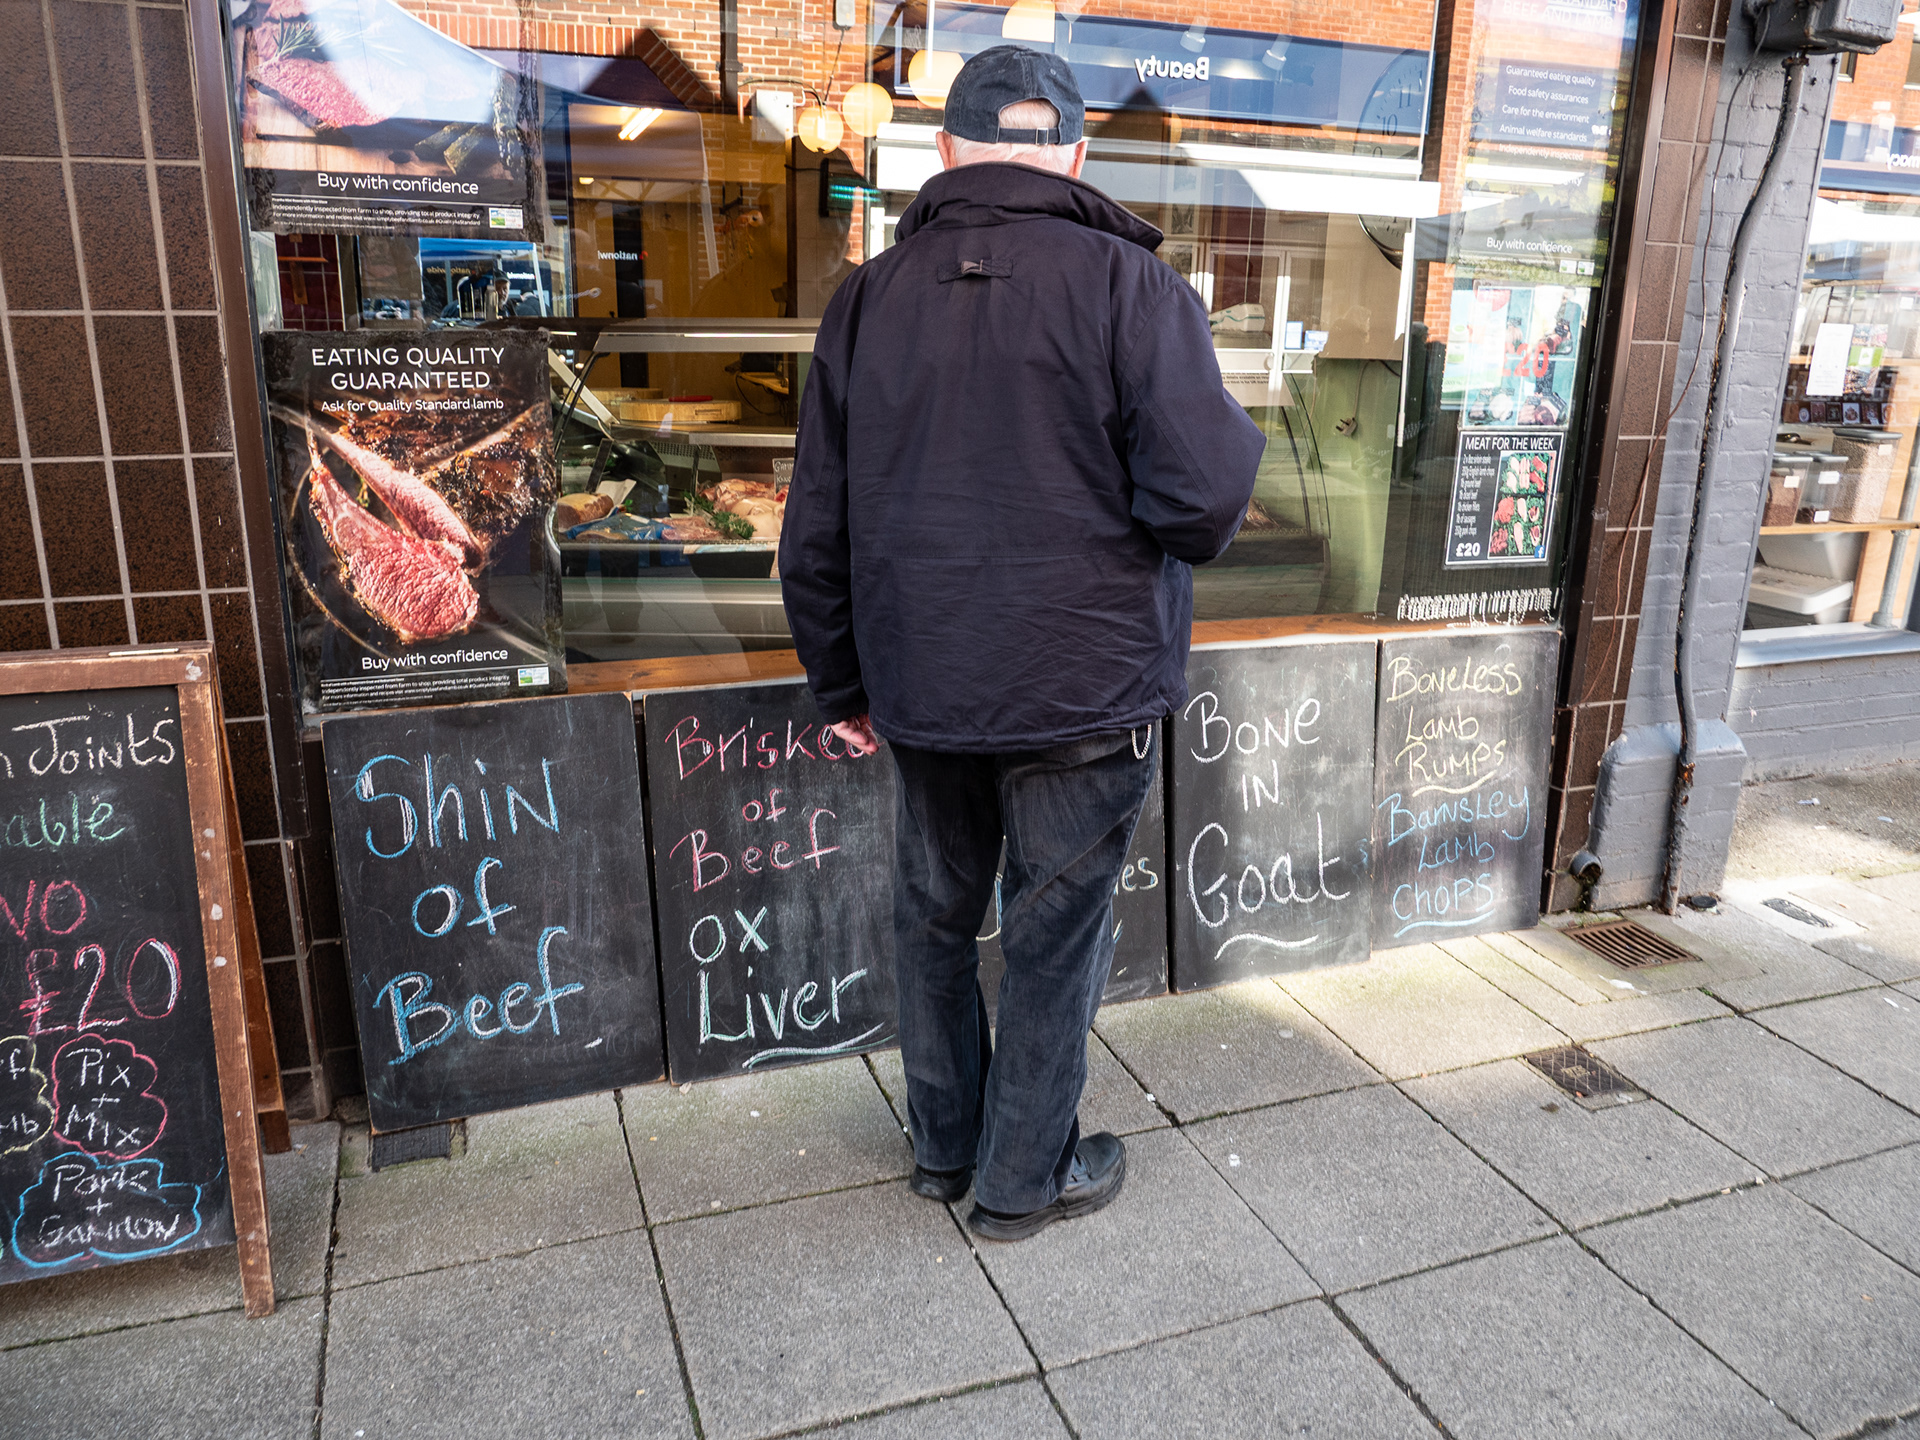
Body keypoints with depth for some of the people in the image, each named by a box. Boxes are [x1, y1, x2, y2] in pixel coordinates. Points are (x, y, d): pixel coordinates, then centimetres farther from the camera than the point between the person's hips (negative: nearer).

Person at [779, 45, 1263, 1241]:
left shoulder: (868, 298, 4)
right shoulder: (1131, 286, -10)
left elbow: (817, 533, 6)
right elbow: (1205, 500, -19)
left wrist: (842, 682, 17)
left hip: (920, 690, 4)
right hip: (1085, 692, -4)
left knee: (934, 922, 20)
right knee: (1057, 943, 11)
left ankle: (944, 1147, 38)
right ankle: (1024, 1179, 28)